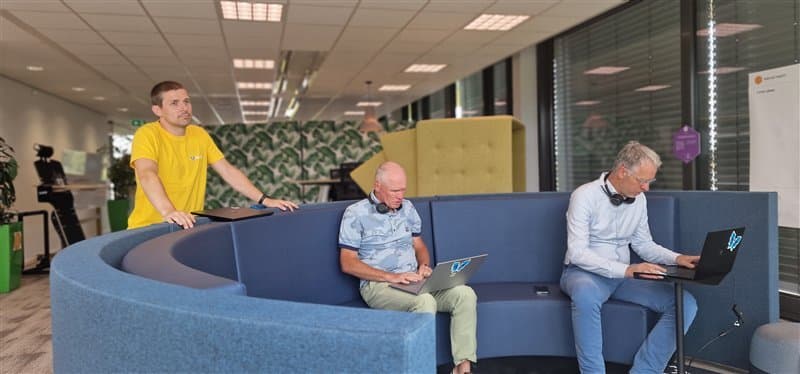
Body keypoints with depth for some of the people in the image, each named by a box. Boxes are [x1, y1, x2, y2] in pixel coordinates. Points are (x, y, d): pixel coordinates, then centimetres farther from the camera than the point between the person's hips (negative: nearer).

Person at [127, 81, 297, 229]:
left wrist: (264, 200, -4)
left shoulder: (199, 135, 8)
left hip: (190, 226, 4)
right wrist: (168, 212, -42)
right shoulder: (147, 135, -9)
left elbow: (228, 171, 7)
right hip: (149, 228, -4)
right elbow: (147, 175, -25)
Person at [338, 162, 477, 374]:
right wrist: (391, 277, -16)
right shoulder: (356, 214, -3)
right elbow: (347, 263, -8)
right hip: (378, 285, -6)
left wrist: (424, 265, -1)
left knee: (465, 294, -20)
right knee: (425, 302, -36)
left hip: (413, 282, 6)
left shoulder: (407, 208, 14)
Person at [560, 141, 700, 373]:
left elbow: (643, 244, 15)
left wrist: (676, 258, -4)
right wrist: (626, 270, -33)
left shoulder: (639, 199, 5)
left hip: (624, 274, 6)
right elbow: (577, 252, -22)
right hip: (584, 272, -6)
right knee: (586, 293, -42)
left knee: (684, 302, -15)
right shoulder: (585, 195, -14)